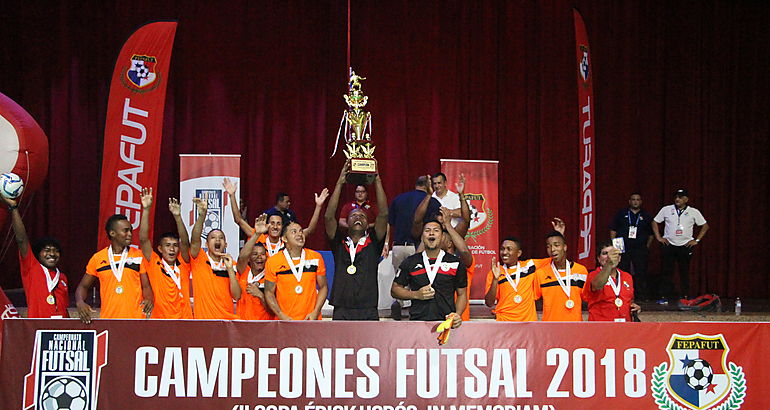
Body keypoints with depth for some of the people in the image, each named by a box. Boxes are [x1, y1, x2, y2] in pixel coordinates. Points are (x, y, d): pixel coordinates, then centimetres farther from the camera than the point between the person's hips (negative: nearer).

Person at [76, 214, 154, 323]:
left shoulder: (139, 256, 4)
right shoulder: (98, 258, 7)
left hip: (136, 318, -1)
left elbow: (146, 286, 4)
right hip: (107, 318, 1)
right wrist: (80, 302, -7)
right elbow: (83, 286, 14)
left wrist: (149, 299, -18)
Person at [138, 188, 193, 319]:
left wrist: (177, 216, -15)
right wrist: (146, 210, -10)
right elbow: (143, 239, -4)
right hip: (160, 318, -1)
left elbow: (185, 242, -4)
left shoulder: (183, 265, 9)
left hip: (185, 317, 1)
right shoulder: (154, 265, 5)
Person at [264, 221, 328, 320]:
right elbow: (269, 293, 3)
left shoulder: (316, 258, 4)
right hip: (285, 321, -1)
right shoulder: (273, 262, -1)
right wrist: (282, 316, -9)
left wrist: (315, 312, -3)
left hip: (311, 319, 1)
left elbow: (323, 287, 10)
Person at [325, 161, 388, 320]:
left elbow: (383, 214, 0)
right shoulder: (339, 243, 11)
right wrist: (340, 183, -5)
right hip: (342, 311, 0)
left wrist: (377, 180, -5)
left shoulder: (373, 243, 10)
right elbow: (329, 217, 0)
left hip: (368, 312, 0)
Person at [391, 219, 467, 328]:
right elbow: (395, 289, 15)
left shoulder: (455, 263, 10)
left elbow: (462, 294, 14)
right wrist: (416, 295, -2)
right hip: (417, 321, 1)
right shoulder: (410, 262, 11)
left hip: (446, 322, 0)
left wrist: (458, 314, -3)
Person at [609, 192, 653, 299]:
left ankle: (641, 296, 2)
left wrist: (647, 246, 5)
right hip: (623, 248, -1)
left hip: (640, 249, 1)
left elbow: (651, 234, 16)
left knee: (641, 273, -3)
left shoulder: (646, 216, 13)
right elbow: (613, 230, 8)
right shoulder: (621, 213, 10)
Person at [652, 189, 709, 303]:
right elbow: (655, 222, 12)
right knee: (667, 272, -2)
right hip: (669, 245, 0)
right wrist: (659, 237, 4)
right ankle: (663, 296, 0)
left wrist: (697, 240, 4)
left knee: (685, 272, 4)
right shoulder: (666, 210, 4)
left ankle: (685, 296, 11)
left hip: (686, 246, 0)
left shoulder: (694, 212, 4)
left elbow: (705, 226, 11)